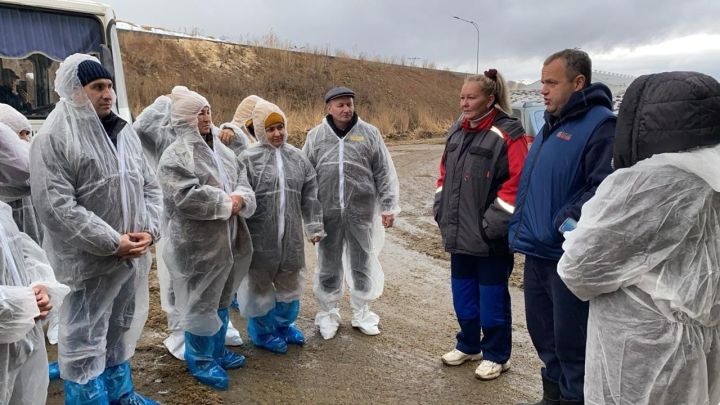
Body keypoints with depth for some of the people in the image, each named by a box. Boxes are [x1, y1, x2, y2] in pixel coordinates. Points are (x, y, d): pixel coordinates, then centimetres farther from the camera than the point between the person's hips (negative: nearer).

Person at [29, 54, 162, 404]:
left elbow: (149, 186, 10)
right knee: (84, 341, 5)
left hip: (132, 256, 7)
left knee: (121, 329, 21)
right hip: (88, 262, -6)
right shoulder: (53, 137, -12)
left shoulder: (125, 132, 8)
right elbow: (55, 206, -19)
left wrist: (149, 230, -7)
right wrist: (113, 241, -20)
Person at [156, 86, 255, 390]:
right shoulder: (176, 155, -13)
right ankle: (200, 360, 21)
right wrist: (226, 202, -17)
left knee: (221, 299, 19)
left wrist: (239, 198, -12)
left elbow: (242, 180, 11)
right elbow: (187, 197, -25)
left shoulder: (221, 150, 12)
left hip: (226, 239, 8)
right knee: (200, 302, 4)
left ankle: (217, 350, 36)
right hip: (197, 243, -8)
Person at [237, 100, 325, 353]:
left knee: (290, 282, 18)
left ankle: (284, 325, 40)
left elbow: (310, 195, 9)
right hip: (260, 236, -4)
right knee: (260, 283, 10)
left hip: (290, 235, 5)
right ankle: (262, 331, 30)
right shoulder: (249, 159, -9)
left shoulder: (297, 157, 6)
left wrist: (314, 226, 8)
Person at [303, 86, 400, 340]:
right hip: (328, 212, 1)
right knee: (329, 264, 11)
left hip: (361, 211, 0)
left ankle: (362, 313, 28)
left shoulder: (369, 133, 0)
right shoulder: (316, 136, 3)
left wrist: (388, 206, -2)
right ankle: (328, 314, 27)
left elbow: (385, 173, 2)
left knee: (363, 263, 11)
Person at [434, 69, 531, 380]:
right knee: (462, 292, 18)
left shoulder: (508, 134, -14)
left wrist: (493, 225, -20)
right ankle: (468, 345, 37)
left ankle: (496, 355, 25)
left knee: (491, 296, 7)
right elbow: (445, 172, 18)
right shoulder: (457, 131, 10)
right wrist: (441, 210, 10)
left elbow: (517, 181, -19)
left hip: (490, 237, -7)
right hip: (459, 233, 7)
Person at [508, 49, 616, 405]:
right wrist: (521, 226, 15)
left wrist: (570, 219, -29)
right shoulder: (552, 123, 14)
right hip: (538, 249, 9)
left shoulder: (601, 124, -12)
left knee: (569, 337, 5)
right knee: (541, 330, 19)